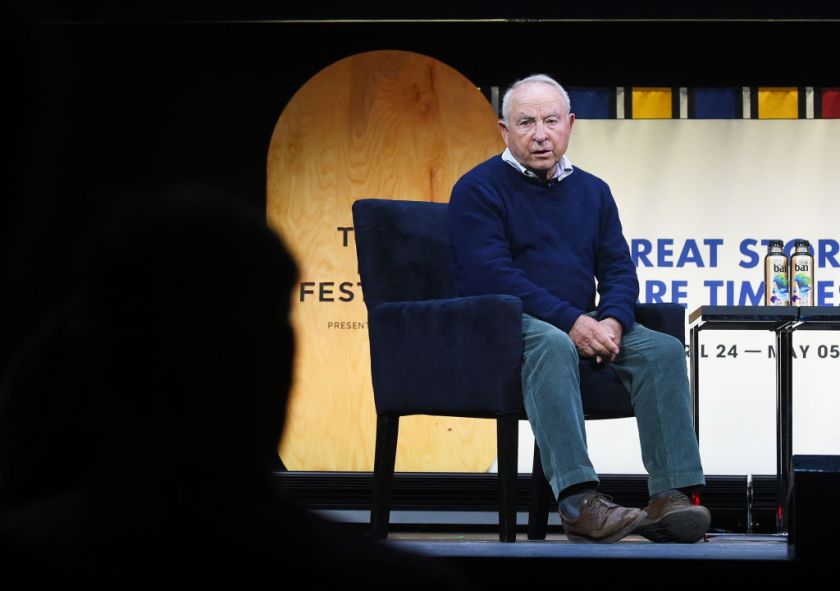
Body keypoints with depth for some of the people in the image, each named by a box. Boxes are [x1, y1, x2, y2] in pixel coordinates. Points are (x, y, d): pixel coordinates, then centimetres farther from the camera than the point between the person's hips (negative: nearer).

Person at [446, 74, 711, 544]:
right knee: (553, 344, -38)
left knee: (664, 349, -17)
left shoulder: (592, 192, 18)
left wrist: (612, 321, -12)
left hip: (582, 327, 6)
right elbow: (492, 276, -13)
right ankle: (578, 501, -49)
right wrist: (570, 322, -22)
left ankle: (671, 496, -25)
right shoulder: (479, 189, -1)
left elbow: (619, 270, 12)